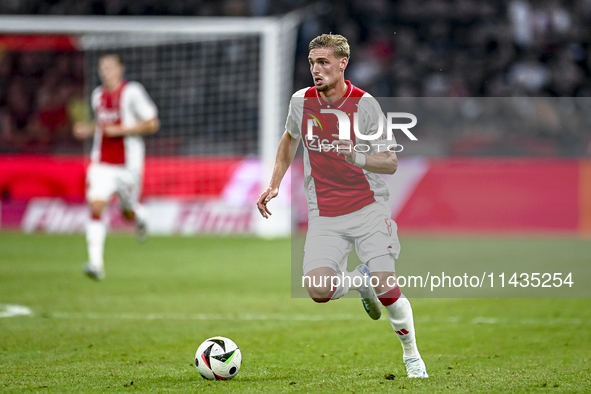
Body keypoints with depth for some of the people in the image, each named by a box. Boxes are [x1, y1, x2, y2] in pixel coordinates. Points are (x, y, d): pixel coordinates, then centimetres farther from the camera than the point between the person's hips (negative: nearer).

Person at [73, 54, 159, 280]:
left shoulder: (132, 92, -9)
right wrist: (89, 129, 6)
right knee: (96, 207, -14)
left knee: (128, 213, 9)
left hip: (128, 164, -4)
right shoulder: (98, 95, 10)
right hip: (101, 163, 4)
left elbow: (152, 124, -8)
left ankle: (139, 216, 48)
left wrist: (121, 130, -16)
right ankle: (96, 263, -17)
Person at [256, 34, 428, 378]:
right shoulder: (302, 101, 1)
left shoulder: (365, 104, -10)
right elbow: (290, 139, 22)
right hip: (325, 216, 3)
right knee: (318, 289, -17)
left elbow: (390, 162, -9)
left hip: (368, 207, -3)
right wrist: (274, 185, 15)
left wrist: (357, 157, -28)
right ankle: (358, 281, 18)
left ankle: (412, 354, 9)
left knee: (385, 284, -15)